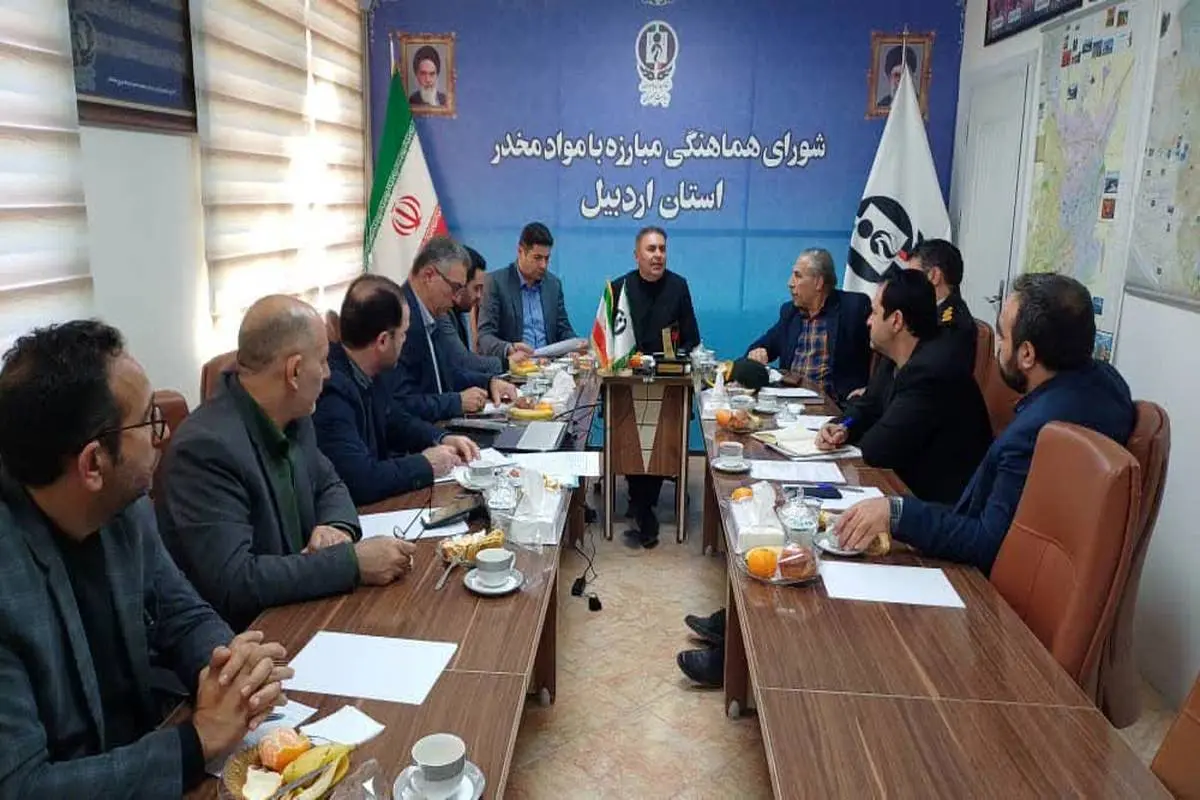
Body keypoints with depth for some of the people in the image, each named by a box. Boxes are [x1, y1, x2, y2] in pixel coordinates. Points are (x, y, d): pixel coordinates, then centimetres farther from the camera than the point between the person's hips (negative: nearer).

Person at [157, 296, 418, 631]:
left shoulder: (292, 419, 0)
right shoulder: (206, 447, -23)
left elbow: (328, 485, 16)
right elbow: (232, 581, -28)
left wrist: (338, 527, -6)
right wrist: (353, 562, -25)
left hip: (298, 610, 7)